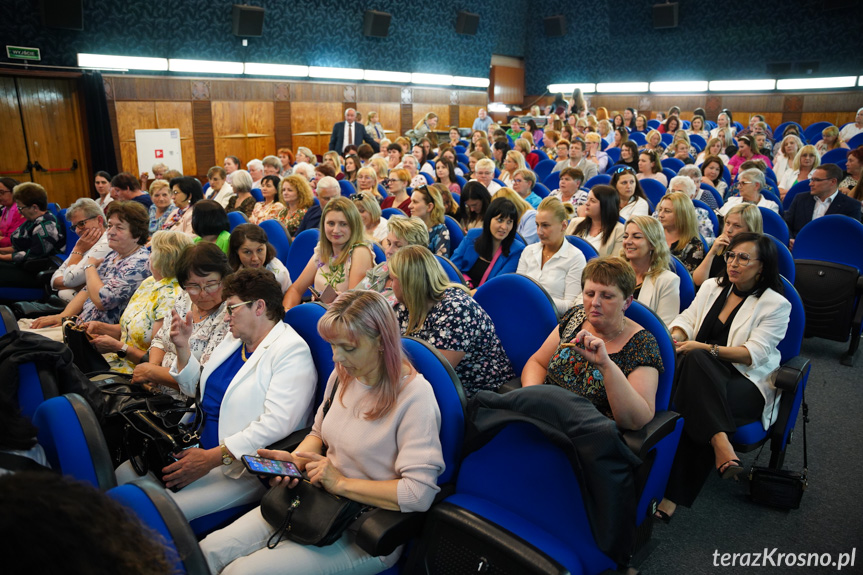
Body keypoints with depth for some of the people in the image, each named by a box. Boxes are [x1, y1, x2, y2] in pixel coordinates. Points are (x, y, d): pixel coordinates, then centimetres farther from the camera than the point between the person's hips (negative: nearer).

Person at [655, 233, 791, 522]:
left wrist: (706, 348, -20)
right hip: (706, 378, 4)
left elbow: (754, 354, -9)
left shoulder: (776, 304, 2)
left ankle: (673, 497, -35)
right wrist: (675, 335, -11)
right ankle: (720, 442, -44)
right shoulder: (711, 287, 18)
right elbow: (687, 319, 14)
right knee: (693, 360, -36)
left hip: (749, 383, -3)